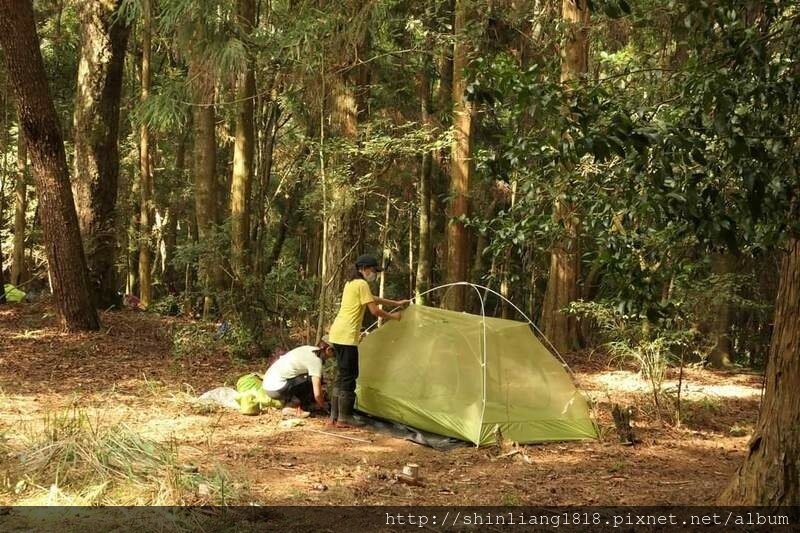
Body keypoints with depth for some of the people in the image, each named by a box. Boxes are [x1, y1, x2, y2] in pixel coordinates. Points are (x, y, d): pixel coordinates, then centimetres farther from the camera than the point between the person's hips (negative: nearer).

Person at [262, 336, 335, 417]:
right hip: (277, 389, -9)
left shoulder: (308, 350, 12)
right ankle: (301, 409, -2)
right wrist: (323, 407, 3)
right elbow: (317, 394, -16)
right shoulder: (316, 360, -12)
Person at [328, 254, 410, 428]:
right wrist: (393, 316, 4)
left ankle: (335, 416, 18)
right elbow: (375, 310, -12)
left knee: (342, 375, 14)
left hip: (338, 333, 10)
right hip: (347, 335, -10)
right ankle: (344, 418, -2)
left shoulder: (351, 283, 21)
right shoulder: (362, 284, -10)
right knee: (348, 376, -5)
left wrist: (396, 303, 35)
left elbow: (375, 300, 31)